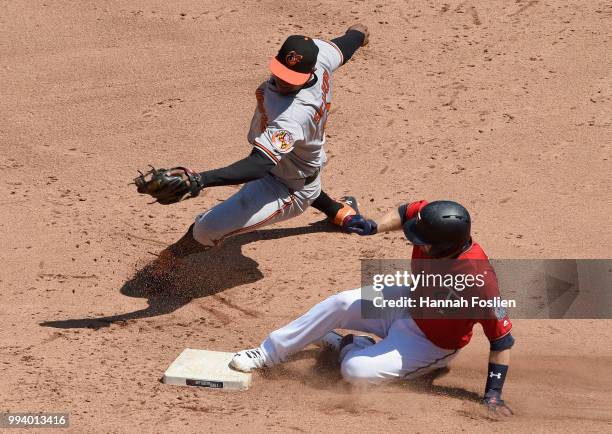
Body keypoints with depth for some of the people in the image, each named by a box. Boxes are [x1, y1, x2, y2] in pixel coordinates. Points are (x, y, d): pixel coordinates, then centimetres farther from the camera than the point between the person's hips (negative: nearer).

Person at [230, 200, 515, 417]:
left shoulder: (477, 278, -40)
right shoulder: (432, 220, -24)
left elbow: (502, 336, -31)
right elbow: (406, 212, -1)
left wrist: (493, 392, -33)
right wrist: (375, 227, -20)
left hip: (432, 344, -6)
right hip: (409, 303, 6)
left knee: (356, 370, -21)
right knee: (341, 304, -10)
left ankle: (349, 347, 15)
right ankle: (268, 353, 4)